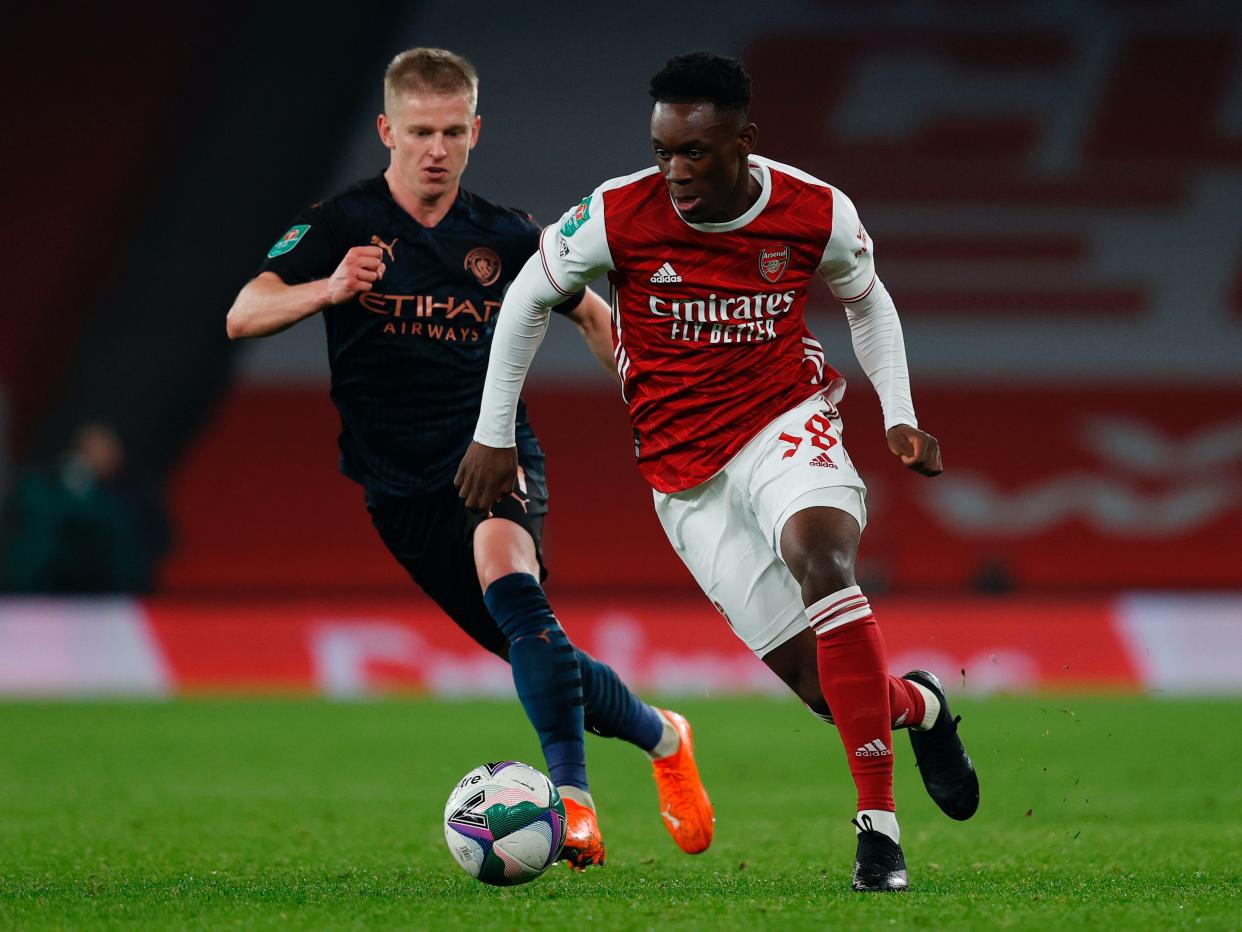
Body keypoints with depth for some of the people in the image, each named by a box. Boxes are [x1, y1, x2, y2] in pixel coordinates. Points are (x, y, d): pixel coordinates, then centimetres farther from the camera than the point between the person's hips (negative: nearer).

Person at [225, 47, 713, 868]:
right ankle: (660, 737, 27)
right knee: (543, 655, -3)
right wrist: (329, 290, -34)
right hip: (402, 487, 1)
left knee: (504, 565, -33)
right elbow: (243, 316, -16)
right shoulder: (342, 225, -3)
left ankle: (573, 799, -33)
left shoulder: (504, 238, 3)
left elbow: (592, 313, 20)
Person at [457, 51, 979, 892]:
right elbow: (529, 297, 3)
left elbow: (868, 302, 12)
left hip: (786, 421, -1)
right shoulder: (618, 216, -14)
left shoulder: (818, 215, -10)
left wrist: (899, 416, 1)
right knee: (822, 684, -8)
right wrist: (495, 435, 4)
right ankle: (918, 706, 31)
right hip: (686, 472, 1)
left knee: (818, 557, -35)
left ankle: (879, 824, -32)